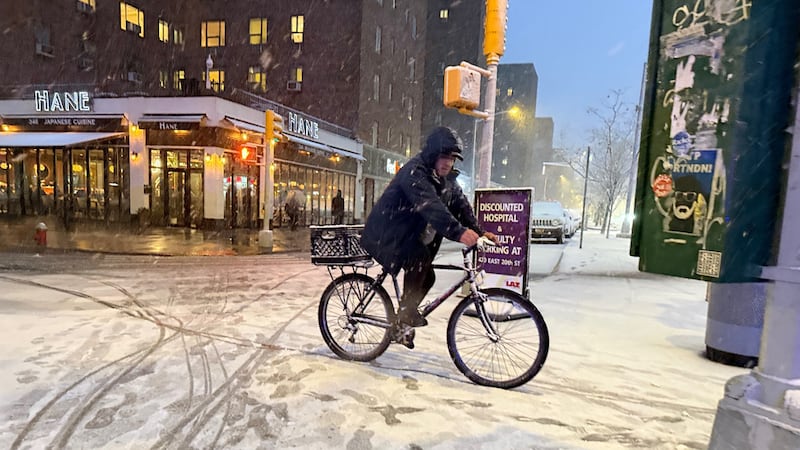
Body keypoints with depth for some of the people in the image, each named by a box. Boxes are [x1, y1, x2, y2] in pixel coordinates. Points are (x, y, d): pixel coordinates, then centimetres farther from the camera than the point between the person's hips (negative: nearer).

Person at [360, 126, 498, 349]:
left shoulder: (447, 179, 6)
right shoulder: (414, 172, -24)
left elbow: (461, 204, -2)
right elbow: (430, 206, -39)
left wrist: (478, 231, -17)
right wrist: (458, 232, -51)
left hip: (409, 235, 9)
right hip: (386, 233, -9)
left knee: (427, 277, 5)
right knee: (420, 256, -31)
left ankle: (403, 324, 23)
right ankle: (407, 311, -16)